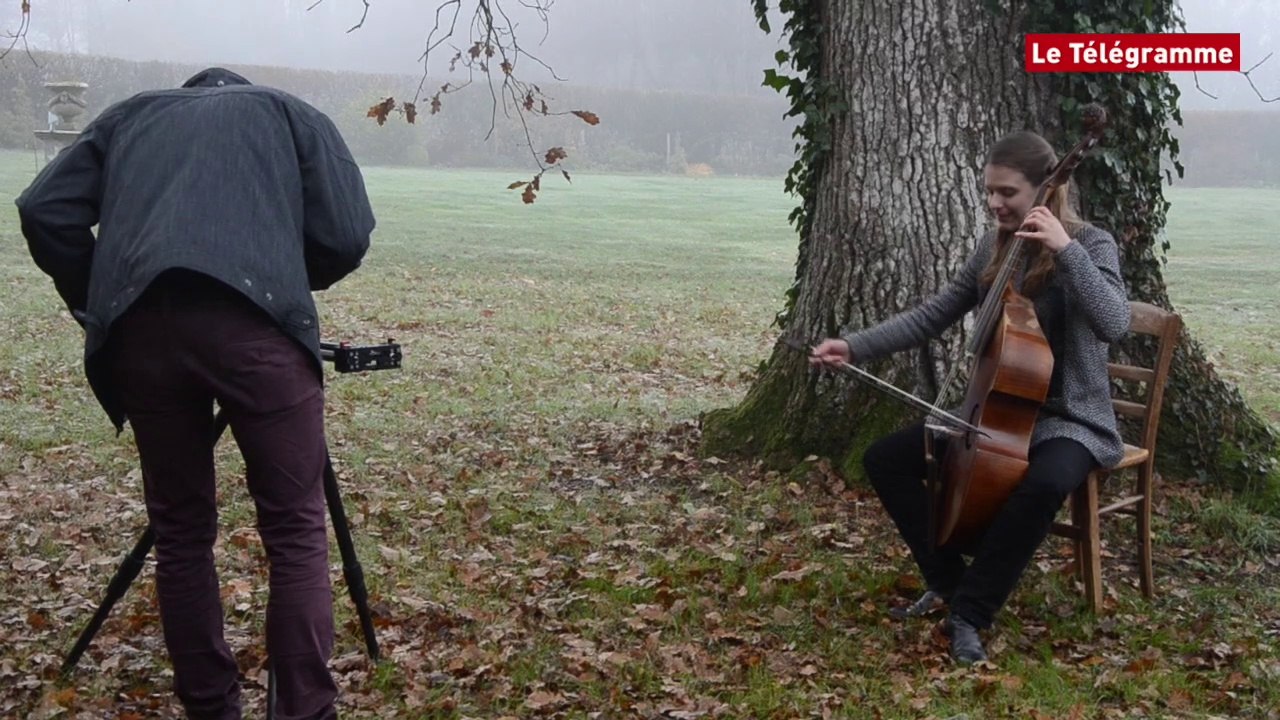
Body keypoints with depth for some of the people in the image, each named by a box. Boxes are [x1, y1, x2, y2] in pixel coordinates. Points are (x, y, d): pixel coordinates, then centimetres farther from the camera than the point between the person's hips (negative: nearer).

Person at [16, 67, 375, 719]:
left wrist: (98, 309, 24)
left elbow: (44, 212, 17)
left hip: (140, 329, 3)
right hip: (254, 322, -2)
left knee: (180, 531, 14)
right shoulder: (290, 113, 27)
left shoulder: (130, 115, 31)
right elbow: (347, 236, 13)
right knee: (294, 531, 4)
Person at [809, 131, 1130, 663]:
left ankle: (970, 613, -23)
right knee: (885, 458, -7)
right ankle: (948, 578, 6)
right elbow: (930, 318, 7)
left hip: (1068, 420, -6)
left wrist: (1066, 248, -34)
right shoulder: (993, 248, 5)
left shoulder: (1090, 245, -11)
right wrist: (853, 346, -3)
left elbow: (1114, 324, -29)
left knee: (1046, 482, -40)